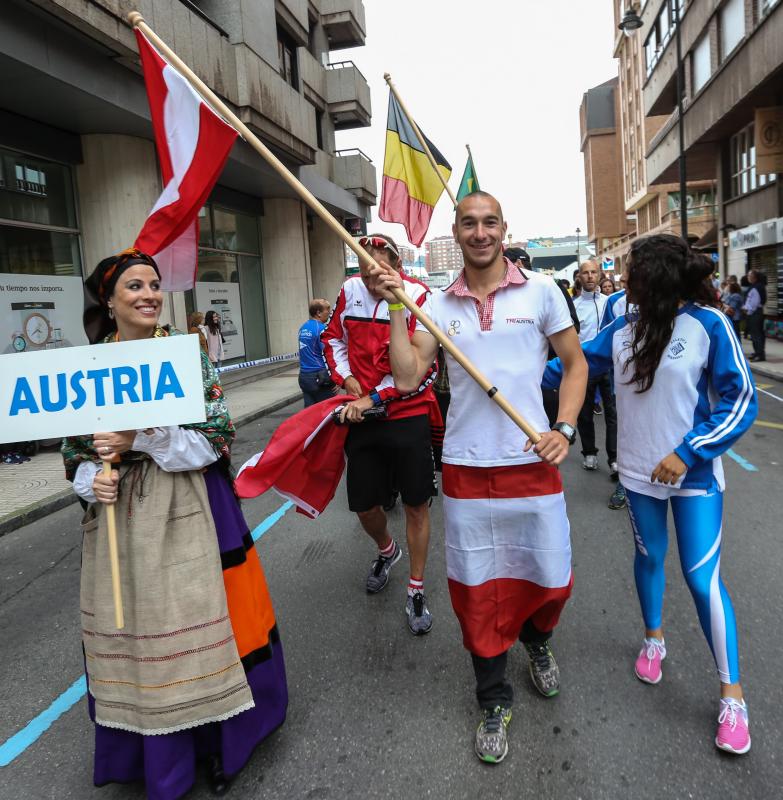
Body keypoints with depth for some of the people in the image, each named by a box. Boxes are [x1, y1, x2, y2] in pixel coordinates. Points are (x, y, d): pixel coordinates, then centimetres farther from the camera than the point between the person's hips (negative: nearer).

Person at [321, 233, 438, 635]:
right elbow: (332, 338, 16)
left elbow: (422, 368, -15)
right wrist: (347, 378, 0)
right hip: (362, 418, 4)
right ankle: (387, 550, 47)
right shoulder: (350, 290, 3)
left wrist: (373, 398, -16)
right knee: (365, 508, 13)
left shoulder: (418, 297, -12)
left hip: (409, 416, -4)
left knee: (415, 505, 6)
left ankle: (416, 591, 24)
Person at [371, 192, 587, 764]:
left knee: (551, 579, 12)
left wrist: (564, 430, -8)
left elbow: (575, 363, 5)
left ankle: (537, 640, 50)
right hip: (466, 469, 1)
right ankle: (494, 701, 34)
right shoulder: (439, 305, 4)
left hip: (533, 464, 0)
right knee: (478, 590, 11)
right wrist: (395, 308, -11)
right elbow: (407, 377, -5)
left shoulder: (541, 291, 0)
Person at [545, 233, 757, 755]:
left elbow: (740, 400, -14)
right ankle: (654, 639, 45)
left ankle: (732, 695, 18)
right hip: (641, 473, 4)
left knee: (703, 578, -2)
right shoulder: (623, 330, -1)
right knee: (649, 557, 19)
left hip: (694, 475, -4)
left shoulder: (708, 324, -14)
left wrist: (688, 453, -21)